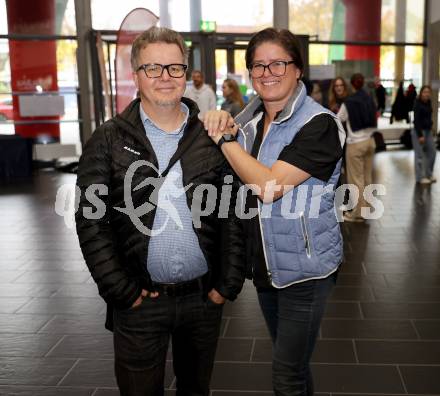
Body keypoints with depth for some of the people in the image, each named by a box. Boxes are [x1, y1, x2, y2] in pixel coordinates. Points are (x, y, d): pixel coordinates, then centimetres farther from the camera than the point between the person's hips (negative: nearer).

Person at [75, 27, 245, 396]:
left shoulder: (211, 136, 2)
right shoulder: (109, 140, -4)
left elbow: (232, 214, 2)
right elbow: (91, 219, -6)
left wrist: (228, 284, -2)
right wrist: (123, 292, -9)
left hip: (204, 296, 2)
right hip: (139, 300, -1)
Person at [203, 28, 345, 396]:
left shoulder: (319, 124, -18)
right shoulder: (251, 117, 4)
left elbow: (270, 185, -27)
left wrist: (223, 136, -19)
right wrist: (219, 121, -7)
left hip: (305, 266, -7)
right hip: (265, 263, 7)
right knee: (292, 361, 22)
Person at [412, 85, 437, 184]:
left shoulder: (428, 103, 9)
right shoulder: (417, 104, -13)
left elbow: (428, 118, 15)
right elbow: (416, 120, -16)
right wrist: (420, 135, -18)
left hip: (428, 131, 8)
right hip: (418, 131, -8)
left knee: (432, 153, 10)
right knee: (420, 155, -2)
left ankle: (429, 174, 22)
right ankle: (420, 177, 6)